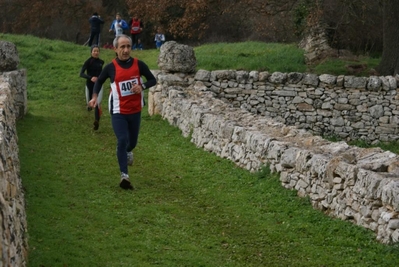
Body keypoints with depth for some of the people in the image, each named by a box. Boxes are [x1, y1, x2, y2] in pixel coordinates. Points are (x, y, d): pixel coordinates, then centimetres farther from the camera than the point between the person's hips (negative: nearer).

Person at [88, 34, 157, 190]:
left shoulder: (139, 65, -5)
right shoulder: (111, 67, -7)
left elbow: (153, 80, 4)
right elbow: (99, 81, 12)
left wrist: (142, 86, -16)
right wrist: (95, 96, -3)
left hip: (135, 111, 3)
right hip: (118, 112, -3)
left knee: (132, 141, 17)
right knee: (122, 140, -17)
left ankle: (127, 152, 54)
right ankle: (124, 176, -15)